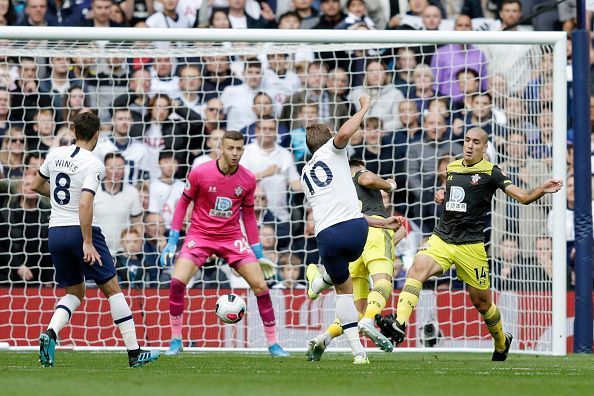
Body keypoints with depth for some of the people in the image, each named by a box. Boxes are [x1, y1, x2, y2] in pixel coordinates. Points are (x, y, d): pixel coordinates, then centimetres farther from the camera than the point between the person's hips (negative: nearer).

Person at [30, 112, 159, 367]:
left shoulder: (55, 155, 5)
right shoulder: (93, 164, -13)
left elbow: (36, 186, 20)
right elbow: (85, 205, -23)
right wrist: (87, 243, -20)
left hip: (55, 231, 6)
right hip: (80, 230, -6)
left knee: (75, 292, 17)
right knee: (112, 289, 4)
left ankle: (50, 334, -10)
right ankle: (134, 352, 4)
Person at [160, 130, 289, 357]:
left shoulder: (248, 180, -4)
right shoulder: (200, 173, -12)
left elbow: (248, 215, 9)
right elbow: (183, 203, 0)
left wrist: (258, 252, 10)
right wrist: (172, 241, -4)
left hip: (232, 237, 2)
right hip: (200, 234, -2)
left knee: (260, 285, -7)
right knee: (177, 282, -20)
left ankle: (273, 344, 6)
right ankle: (176, 341, -4)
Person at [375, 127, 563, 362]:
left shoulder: (490, 172, -3)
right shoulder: (452, 168, 12)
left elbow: (523, 197, -11)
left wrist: (542, 190, -30)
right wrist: (440, 195, 12)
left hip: (471, 245, -4)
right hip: (441, 238, 4)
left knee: (481, 301, 7)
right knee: (417, 269, -25)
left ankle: (501, 343, 34)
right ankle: (399, 324, -39)